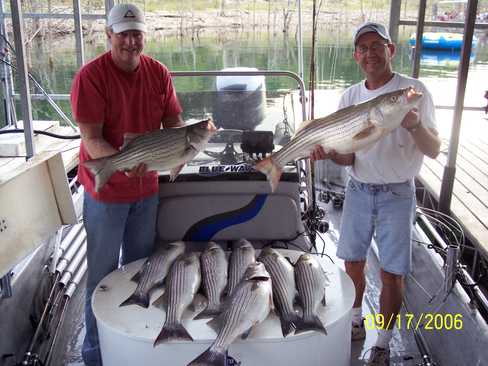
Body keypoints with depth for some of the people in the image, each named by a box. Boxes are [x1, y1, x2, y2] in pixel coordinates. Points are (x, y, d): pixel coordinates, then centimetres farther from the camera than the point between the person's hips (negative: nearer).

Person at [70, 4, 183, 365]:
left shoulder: (159, 73, -1)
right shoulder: (91, 76, -15)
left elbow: (173, 122, 3)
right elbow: (91, 139, -19)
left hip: (147, 186, 5)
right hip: (105, 189, -5)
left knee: (140, 266, 18)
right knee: (102, 272, 6)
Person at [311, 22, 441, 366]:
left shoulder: (414, 90, -9)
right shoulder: (350, 96, 2)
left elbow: (434, 150, -11)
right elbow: (349, 157, 2)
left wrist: (415, 125, -32)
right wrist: (330, 153, -20)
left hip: (397, 195, -3)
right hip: (358, 191, 4)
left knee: (391, 274, 3)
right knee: (352, 263, 14)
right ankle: (356, 321, 39)